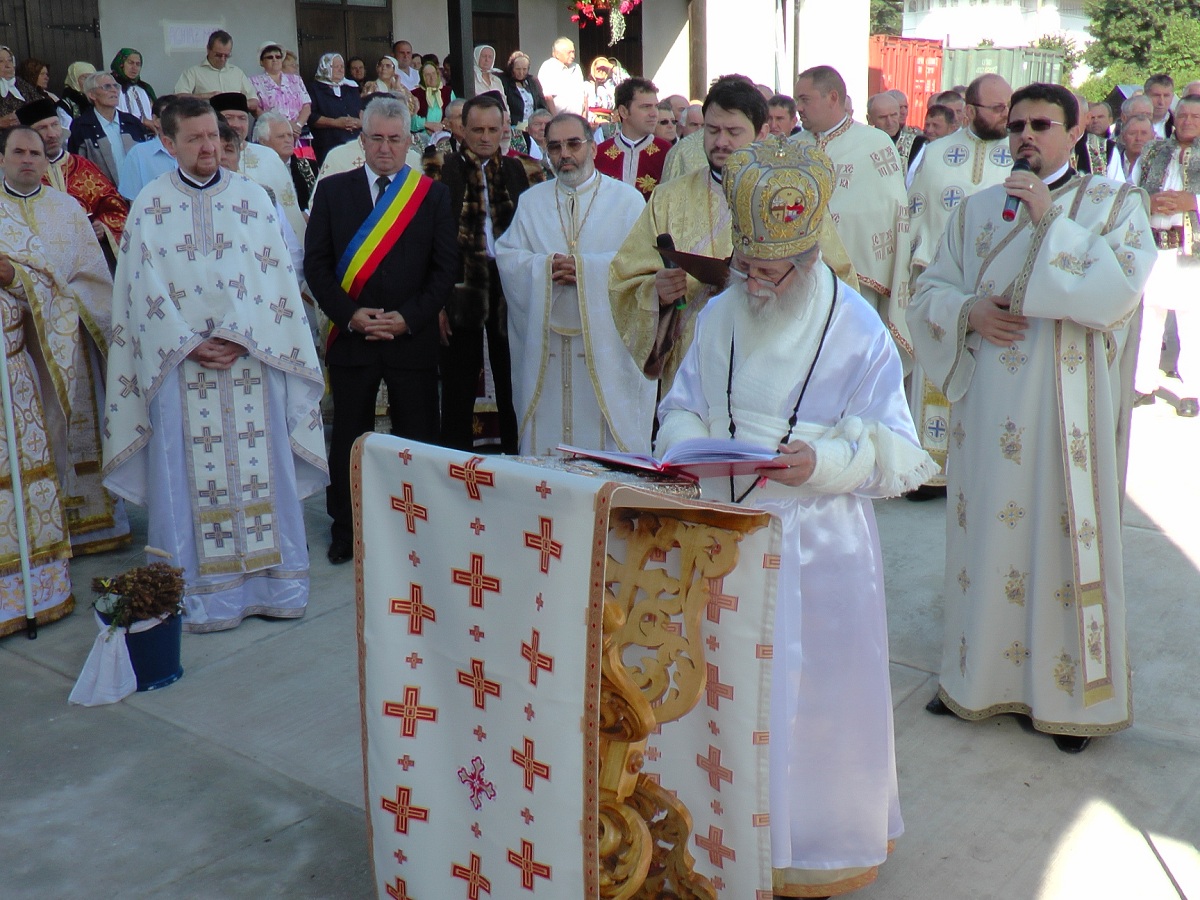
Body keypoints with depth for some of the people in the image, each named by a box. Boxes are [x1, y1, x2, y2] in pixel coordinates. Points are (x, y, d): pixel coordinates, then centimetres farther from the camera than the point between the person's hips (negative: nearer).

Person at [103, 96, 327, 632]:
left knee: (261, 468, 3)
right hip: (180, 365, -1)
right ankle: (202, 591, 9)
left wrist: (239, 338, -12)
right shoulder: (150, 204, 5)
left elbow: (273, 275, -1)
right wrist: (189, 345, -12)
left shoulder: (252, 197, 6)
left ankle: (271, 581, 12)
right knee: (190, 477, 1)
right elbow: (145, 286, -1)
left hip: (253, 358, 1)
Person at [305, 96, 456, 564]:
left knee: (418, 438, 4)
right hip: (351, 336, 1)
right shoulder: (332, 190, 7)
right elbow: (316, 264, 3)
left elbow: (446, 267, 1)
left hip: (414, 337, 0)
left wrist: (407, 318, -10)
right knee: (349, 437, 7)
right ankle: (345, 530, 21)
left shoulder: (434, 195, 6)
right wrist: (351, 315, -11)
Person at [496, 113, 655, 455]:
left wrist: (585, 267, -16)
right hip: (545, 342, 3)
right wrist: (546, 265, -13)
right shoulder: (531, 201, 16)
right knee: (546, 431, 3)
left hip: (604, 340, -2)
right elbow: (506, 256, 5)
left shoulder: (627, 200, 6)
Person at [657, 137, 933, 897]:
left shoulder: (856, 329, -8)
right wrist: (685, 442, -10)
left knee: (808, 687, 4)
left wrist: (824, 460, -27)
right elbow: (684, 405, 13)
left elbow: (893, 450, -8)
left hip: (818, 538, -4)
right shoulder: (719, 317, 6)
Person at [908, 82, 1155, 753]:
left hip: (1066, 407, -3)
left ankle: (1073, 694, 16)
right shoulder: (977, 210, 13)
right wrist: (968, 312, -10)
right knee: (985, 530, 9)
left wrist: (1049, 221, -14)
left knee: (1065, 535, 1)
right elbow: (929, 292, 11)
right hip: (987, 404, 3)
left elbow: (1116, 294, -14)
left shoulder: (1114, 205, 2)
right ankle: (979, 677, 25)